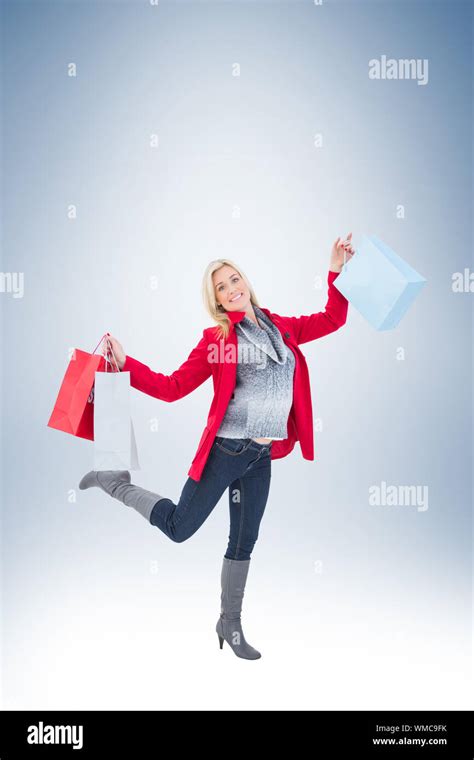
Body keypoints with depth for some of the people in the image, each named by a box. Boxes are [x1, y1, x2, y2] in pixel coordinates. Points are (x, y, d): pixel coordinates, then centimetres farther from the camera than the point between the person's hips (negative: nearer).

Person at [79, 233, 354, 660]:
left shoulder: (280, 328, 9)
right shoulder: (217, 338, -6)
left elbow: (333, 320, 16)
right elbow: (173, 387, -9)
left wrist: (337, 272, 8)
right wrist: (126, 364, -19)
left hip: (262, 457, 5)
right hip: (226, 449, -5)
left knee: (244, 544, 14)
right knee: (180, 527, 3)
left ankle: (230, 625, 31)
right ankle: (118, 484, 25)